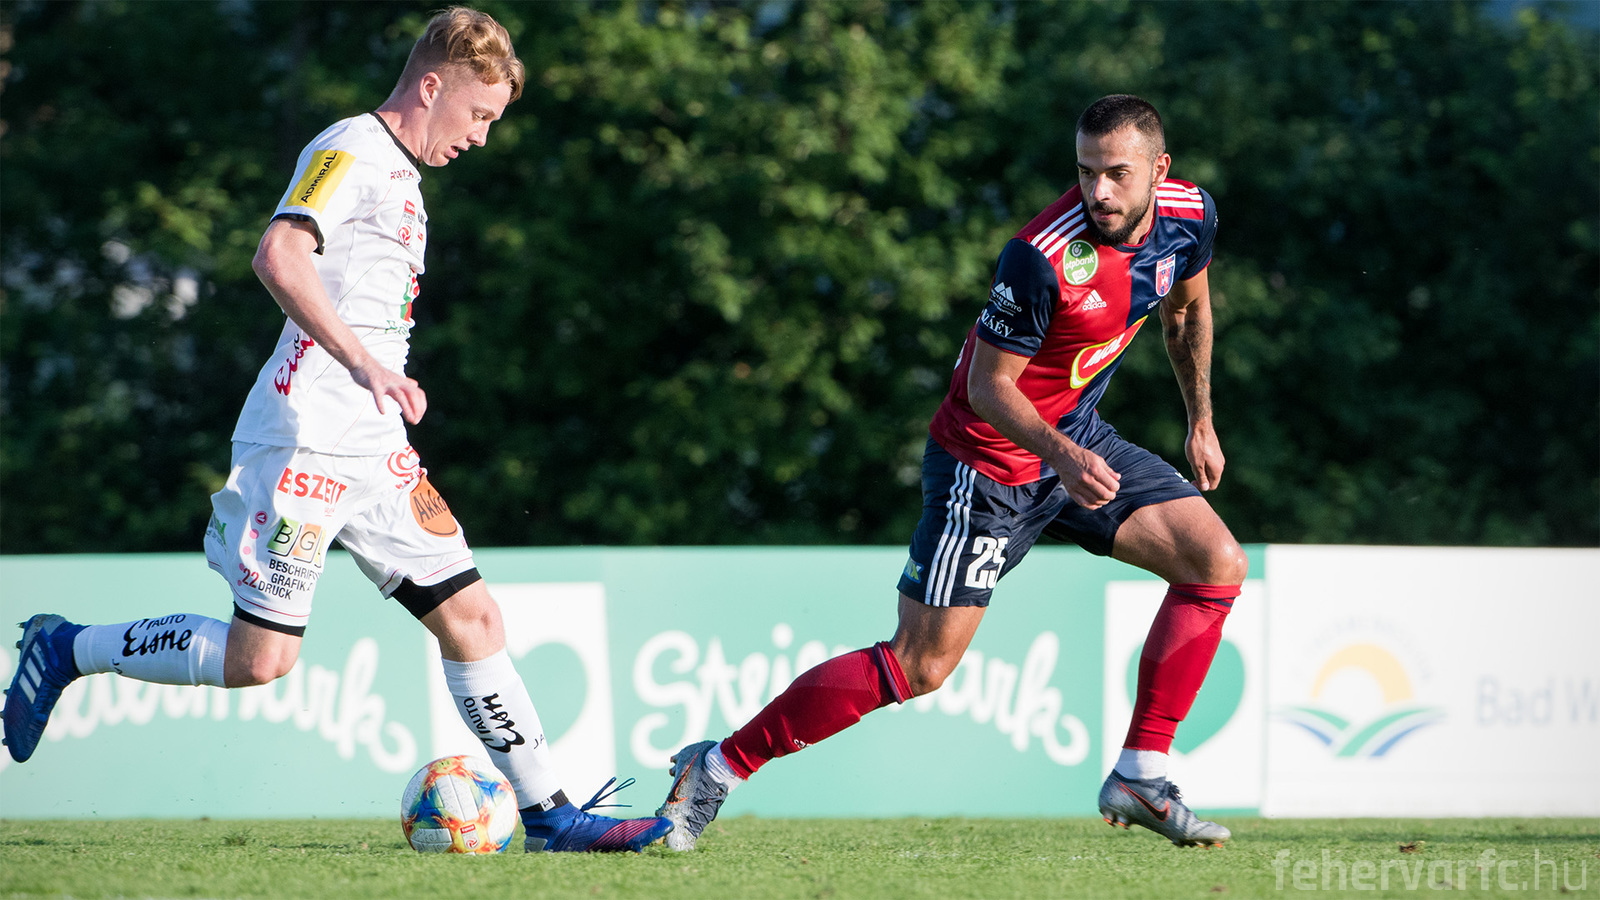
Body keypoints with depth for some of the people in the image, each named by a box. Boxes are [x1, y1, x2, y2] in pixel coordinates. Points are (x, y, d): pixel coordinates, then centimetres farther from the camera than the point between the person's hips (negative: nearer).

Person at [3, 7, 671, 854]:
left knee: (470, 616, 1)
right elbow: (279, 256, -24)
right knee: (259, 658, -7)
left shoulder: (402, 178, 21)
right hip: (305, 441, -9)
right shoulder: (352, 149, -9)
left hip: (373, 450, 9)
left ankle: (549, 814, 2)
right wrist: (362, 362, -29)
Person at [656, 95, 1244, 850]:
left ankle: (1140, 777, 2)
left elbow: (1188, 307, 15)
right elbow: (988, 385, -22)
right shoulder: (1044, 256, -31)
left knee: (1218, 564, -6)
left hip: (1078, 440, 7)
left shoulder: (1190, 215, -9)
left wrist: (1201, 421, 20)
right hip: (989, 461, -7)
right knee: (920, 666, -8)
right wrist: (1064, 459, -35)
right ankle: (718, 766, 3)